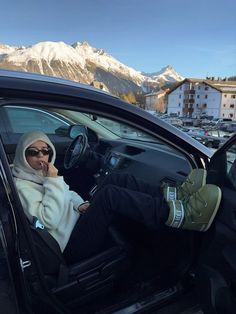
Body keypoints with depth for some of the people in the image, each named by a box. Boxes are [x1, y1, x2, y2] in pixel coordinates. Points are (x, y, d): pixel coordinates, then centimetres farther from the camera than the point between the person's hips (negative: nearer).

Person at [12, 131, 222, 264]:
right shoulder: (21, 186, -11)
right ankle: (181, 214, -30)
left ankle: (174, 196, -16)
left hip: (79, 223, 9)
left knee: (117, 180, -9)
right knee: (110, 194, -32)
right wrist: (53, 181, -19)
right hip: (72, 246, -8)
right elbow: (48, 221, -22)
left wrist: (80, 205, -1)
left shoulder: (42, 174, 15)